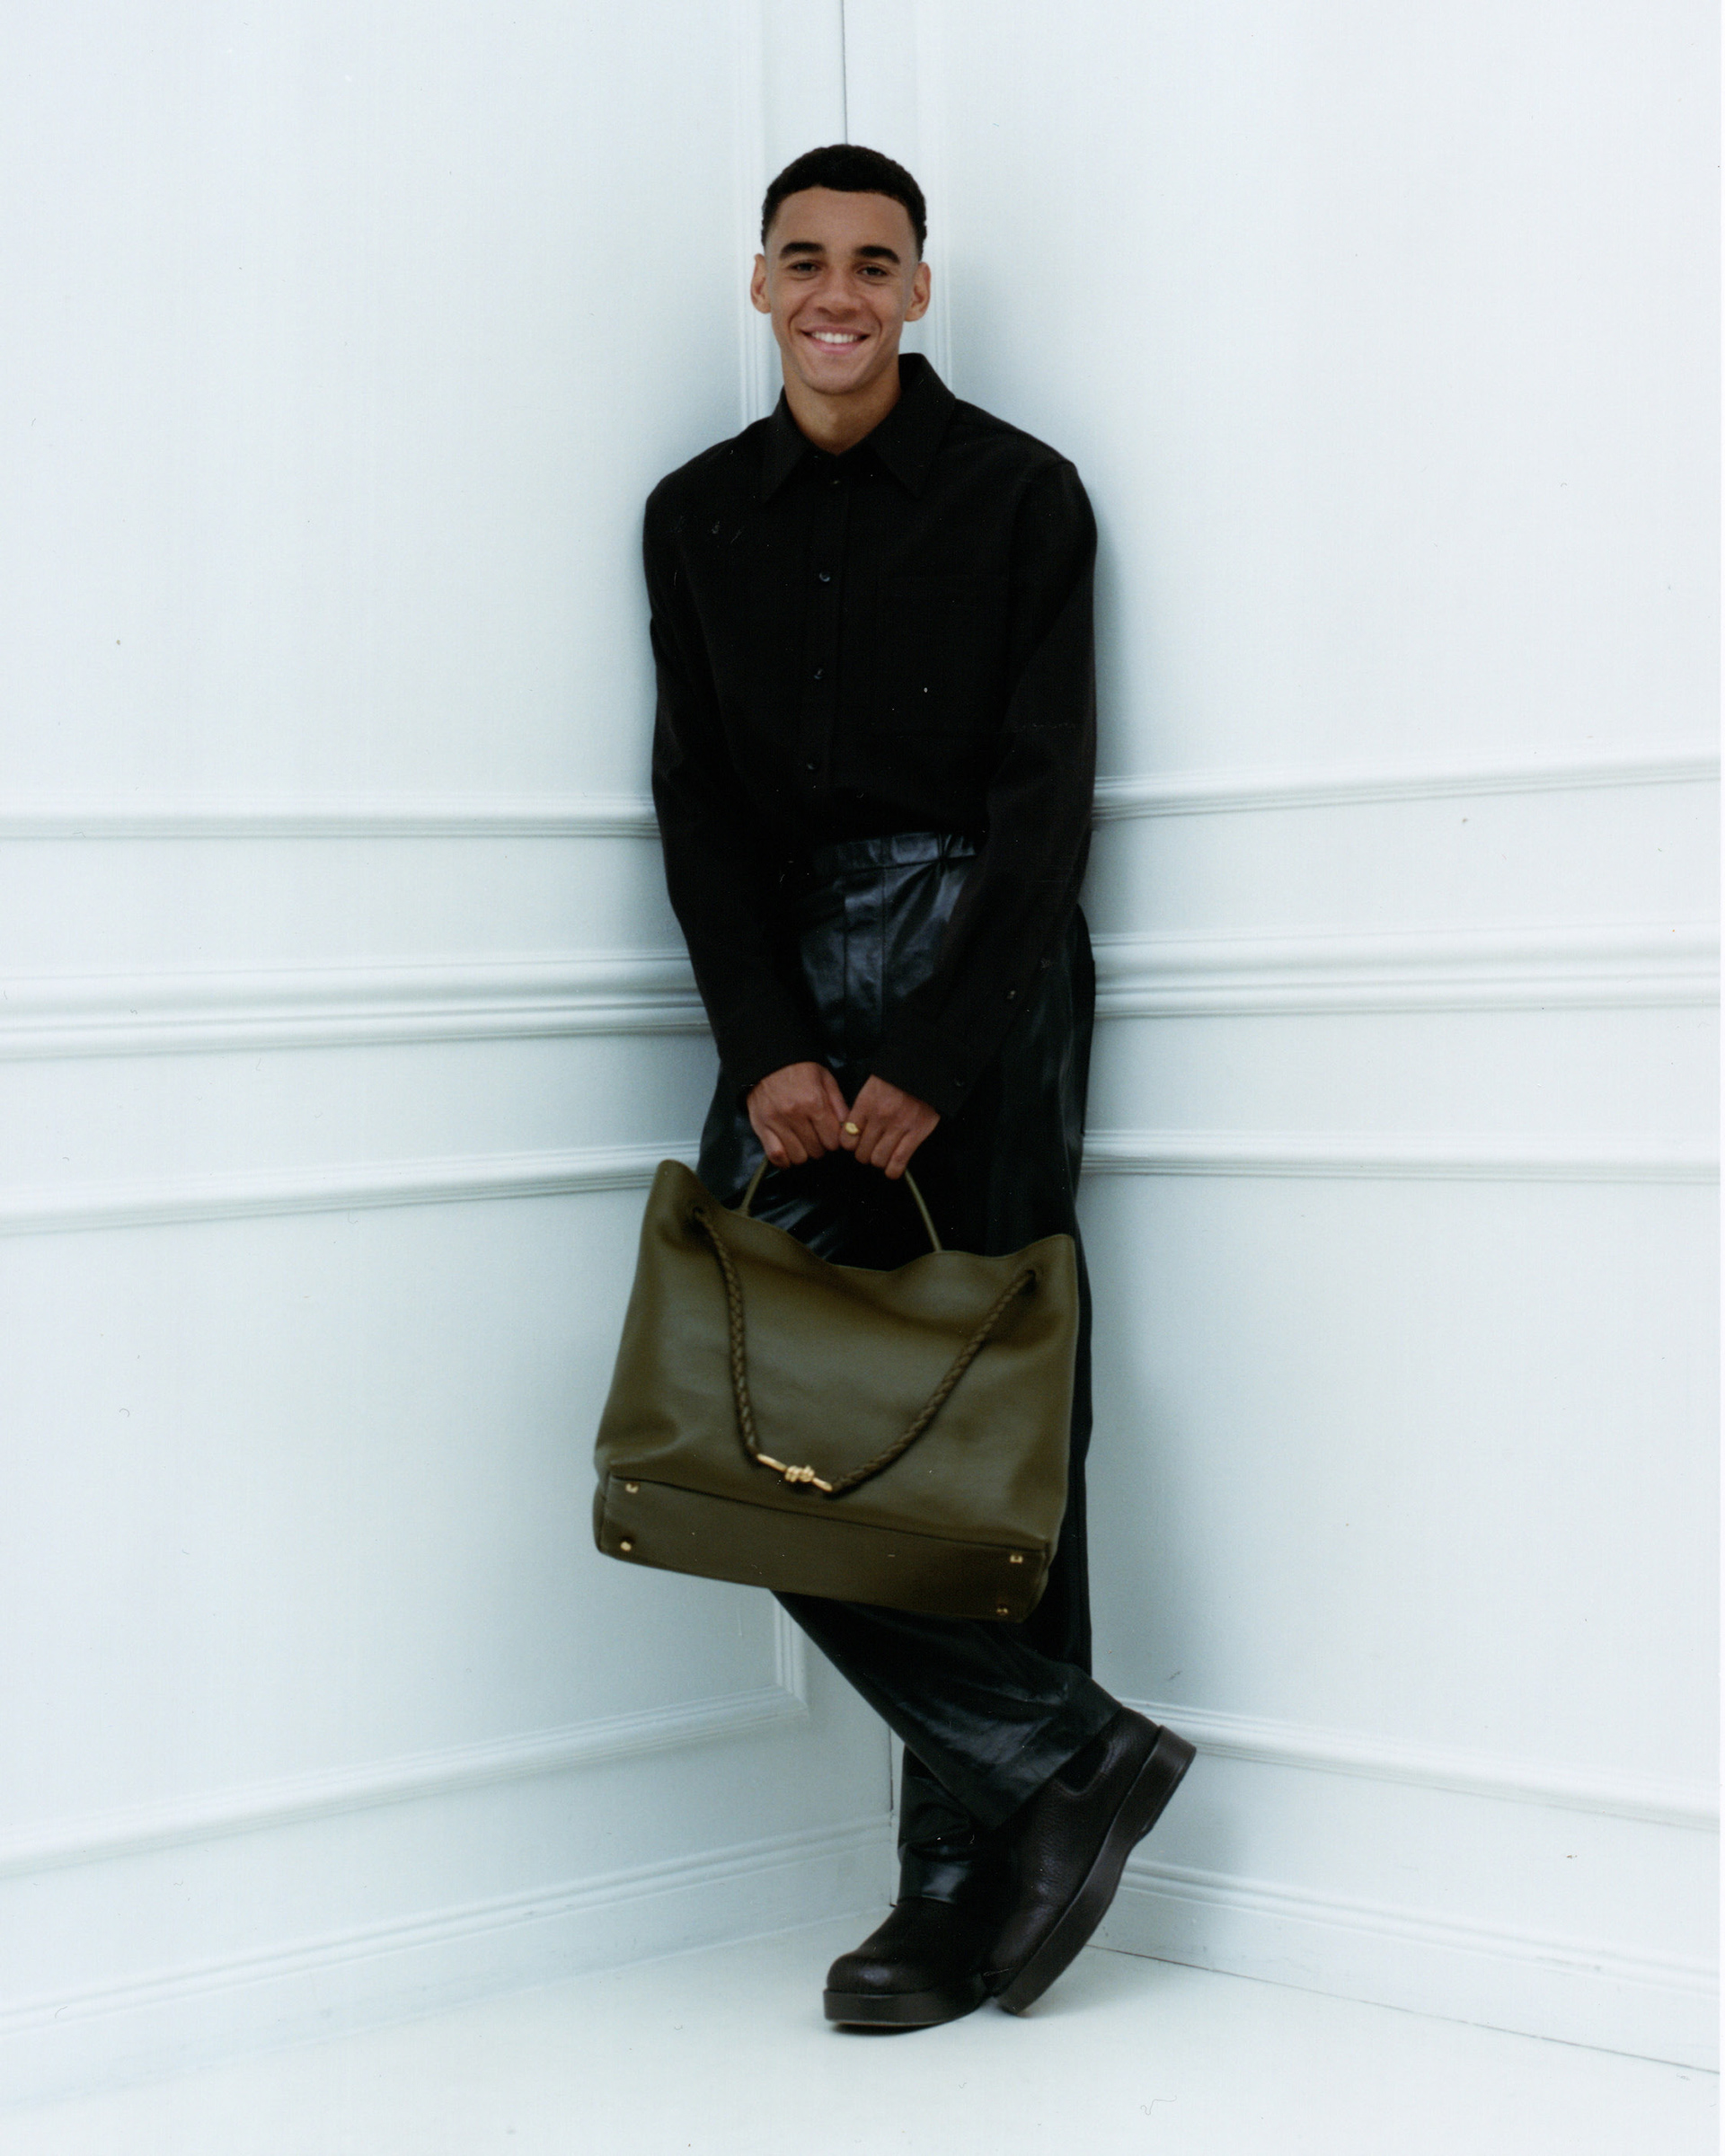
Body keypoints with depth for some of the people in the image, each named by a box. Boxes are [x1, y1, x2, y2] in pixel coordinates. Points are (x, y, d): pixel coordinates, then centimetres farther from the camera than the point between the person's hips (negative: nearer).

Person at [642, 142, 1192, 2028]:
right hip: (786, 976, 4)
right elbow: (699, 804, 8)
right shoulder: (698, 517, 13)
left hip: (979, 965, -4)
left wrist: (930, 1063, -12)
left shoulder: (1018, 496, 2)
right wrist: (771, 1046, -6)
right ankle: (1070, 1761, 2)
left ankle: (966, 1894, 3)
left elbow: (1043, 794, -4)